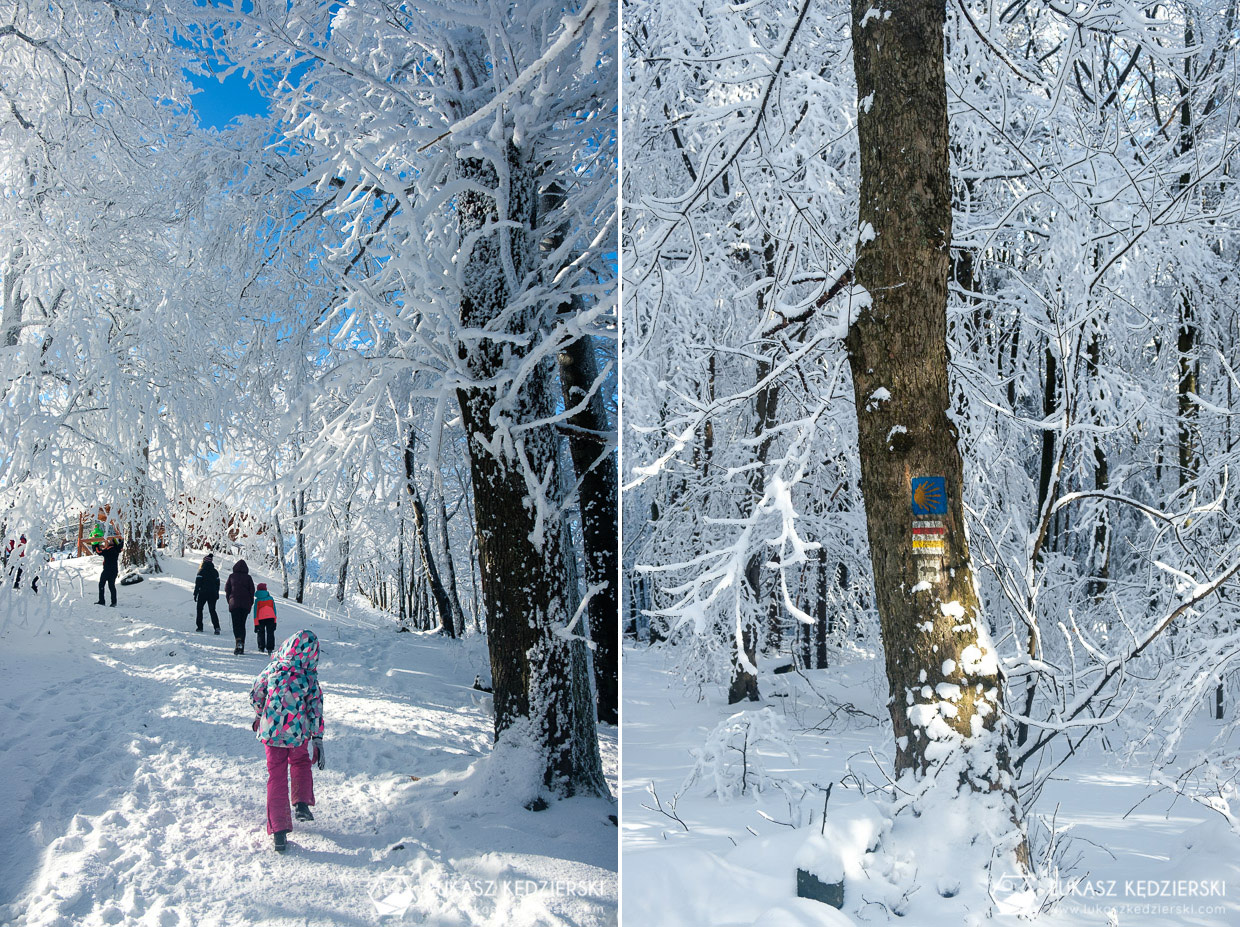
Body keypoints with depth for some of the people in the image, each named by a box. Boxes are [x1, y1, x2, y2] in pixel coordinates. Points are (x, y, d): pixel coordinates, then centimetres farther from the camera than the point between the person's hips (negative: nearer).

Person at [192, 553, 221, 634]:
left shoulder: (202, 571, -8)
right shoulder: (215, 572, 6)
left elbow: (197, 583, -9)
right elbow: (217, 584, 12)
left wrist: (195, 594, -4)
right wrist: (217, 594, 22)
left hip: (203, 593, -4)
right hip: (212, 594, 4)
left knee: (199, 609, 14)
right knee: (212, 610, 4)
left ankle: (200, 627, 13)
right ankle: (217, 627, -14)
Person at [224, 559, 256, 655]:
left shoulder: (232, 576, 1)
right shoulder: (248, 578, 2)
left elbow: (227, 589, 4)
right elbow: (252, 591, 3)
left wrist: (229, 600, 17)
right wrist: (250, 603, 15)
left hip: (234, 604, -2)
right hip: (245, 605, 2)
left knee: (236, 624, -2)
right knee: (242, 624, 10)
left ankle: (238, 641, -29)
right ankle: (241, 647, 9)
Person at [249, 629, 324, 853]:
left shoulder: (273, 669, -9)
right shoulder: (310, 678, -13)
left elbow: (255, 694, 5)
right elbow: (316, 710, -10)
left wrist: (260, 714, 24)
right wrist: (318, 739, -3)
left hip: (271, 732, 1)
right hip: (298, 734, -1)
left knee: (276, 777, 10)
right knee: (301, 763, 30)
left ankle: (278, 830, 7)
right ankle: (302, 803, 16)